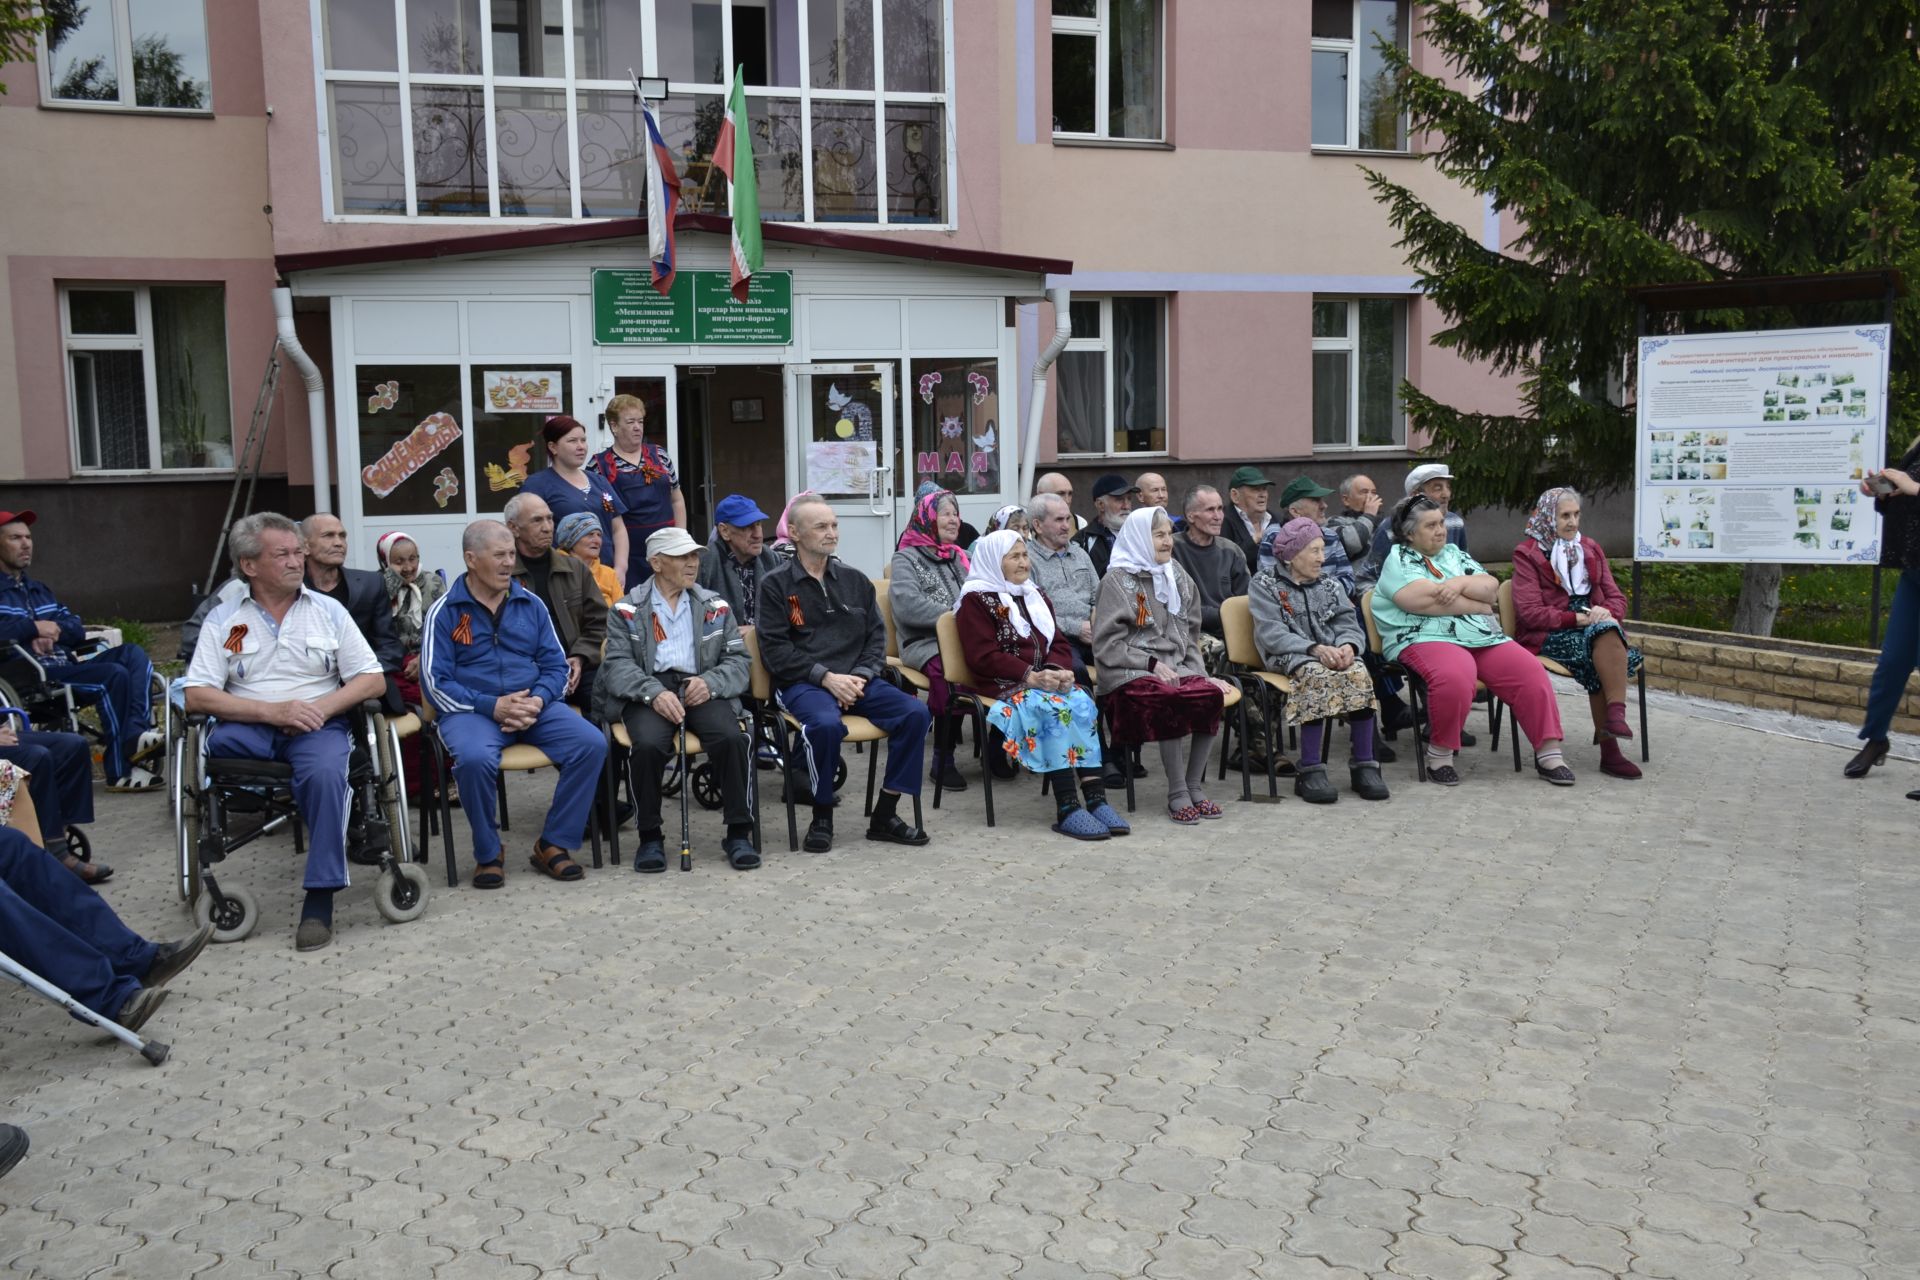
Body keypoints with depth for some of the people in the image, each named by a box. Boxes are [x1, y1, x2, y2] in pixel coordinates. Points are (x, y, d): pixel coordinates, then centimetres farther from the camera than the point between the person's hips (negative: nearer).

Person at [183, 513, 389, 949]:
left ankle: (320, 896, -26)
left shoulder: (328, 611, 11)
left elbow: (373, 680, 6)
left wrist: (322, 707, -12)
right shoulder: (223, 619, 9)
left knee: (325, 772, -34)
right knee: (216, 742, -35)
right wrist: (271, 711, -16)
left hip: (317, 724, 0)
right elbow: (196, 697, -3)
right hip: (251, 727, 0)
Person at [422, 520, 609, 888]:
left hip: (535, 707, 4)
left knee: (592, 744, -21)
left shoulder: (531, 604, 12)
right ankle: (488, 854, -10)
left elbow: (556, 664, 11)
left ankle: (554, 844, -6)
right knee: (475, 758, -36)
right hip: (472, 710, -3)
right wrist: (492, 706, -16)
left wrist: (537, 701, -11)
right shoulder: (445, 611, 1)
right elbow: (435, 681, -5)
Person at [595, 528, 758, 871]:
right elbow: (618, 663, 0)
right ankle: (650, 837, -14)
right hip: (648, 693, -1)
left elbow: (739, 662, 11)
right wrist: (654, 693, -19)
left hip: (700, 689, 2)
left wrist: (710, 682, -11)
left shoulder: (715, 605, 18)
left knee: (731, 738, -29)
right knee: (649, 743, -33)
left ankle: (739, 833, -15)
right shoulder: (628, 609, 12)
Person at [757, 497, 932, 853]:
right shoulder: (776, 584, 4)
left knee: (916, 713, -20)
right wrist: (826, 677, -15)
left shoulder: (855, 580, 18)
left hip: (858, 681, 5)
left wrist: (860, 677, -5)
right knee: (826, 724, -37)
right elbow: (775, 650, -5)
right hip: (802, 684, -4)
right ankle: (822, 818, -13)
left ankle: (884, 815, -9)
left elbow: (876, 636, 14)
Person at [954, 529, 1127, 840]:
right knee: (1054, 708, -33)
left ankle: (1095, 797, -31)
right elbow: (983, 656, -9)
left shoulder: (1035, 596, 22)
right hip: (1000, 686, -6)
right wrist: (1030, 676, -19)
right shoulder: (975, 599, 1)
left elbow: (1058, 643, 16)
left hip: (1045, 680, 6)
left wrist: (1058, 670, -8)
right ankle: (1068, 808, -35)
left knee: (1083, 704, -25)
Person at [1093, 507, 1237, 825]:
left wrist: (1200, 673, 9)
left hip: (1174, 668, 6)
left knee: (1211, 695, -26)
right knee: (1172, 700, -35)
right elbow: (1107, 644, -7)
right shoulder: (1118, 580, 0)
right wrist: (1152, 664, -14)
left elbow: (1190, 636, 25)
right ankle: (1177, 793, -19)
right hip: (1129, 673, -5)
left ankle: (1195, 787, -13)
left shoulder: (1178, 578, 19)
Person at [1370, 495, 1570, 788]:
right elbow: (1427, 600, -11)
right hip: (1426, 639, -6)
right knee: (1455, 677, -38)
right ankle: (1440, 753, -18)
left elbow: (1491, 587, 12)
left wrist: (1461, 583, -9)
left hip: (1482, 637, 6)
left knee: (1531, 672, -16)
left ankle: (1548, 753, -10)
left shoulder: (1454, 554, 24)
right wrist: (1480, 605, 0)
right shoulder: (1398, 560, 5)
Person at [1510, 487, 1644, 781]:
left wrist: (1606, 611, -11)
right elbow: (1529, 612, -7)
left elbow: (1617, 597, 14)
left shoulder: (1591, 549, 21)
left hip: (1593, 628, 5)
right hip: (1548, 635, -4)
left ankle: (1615, 713, -39)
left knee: (1606, 627, -33)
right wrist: (1576, 618, -18)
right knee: (1603, 633, -34)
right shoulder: (1528, 554, 3)